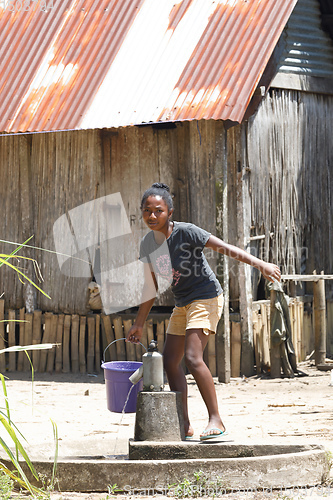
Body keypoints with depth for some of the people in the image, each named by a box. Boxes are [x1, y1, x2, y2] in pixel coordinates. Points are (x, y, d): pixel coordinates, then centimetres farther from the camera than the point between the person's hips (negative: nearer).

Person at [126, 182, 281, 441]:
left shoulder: (185, 232, -18)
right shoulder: (147, 245, 3)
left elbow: (225, 247, -20)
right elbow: (151, 287, 13)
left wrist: (260, 264, -29)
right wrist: (139, 324, 16)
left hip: (206, 297, -8)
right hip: (183, 303, 8)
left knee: (192, 357, -21)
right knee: (170, 361, 4)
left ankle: (216, 419, -14)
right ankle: (184, 424, 11)